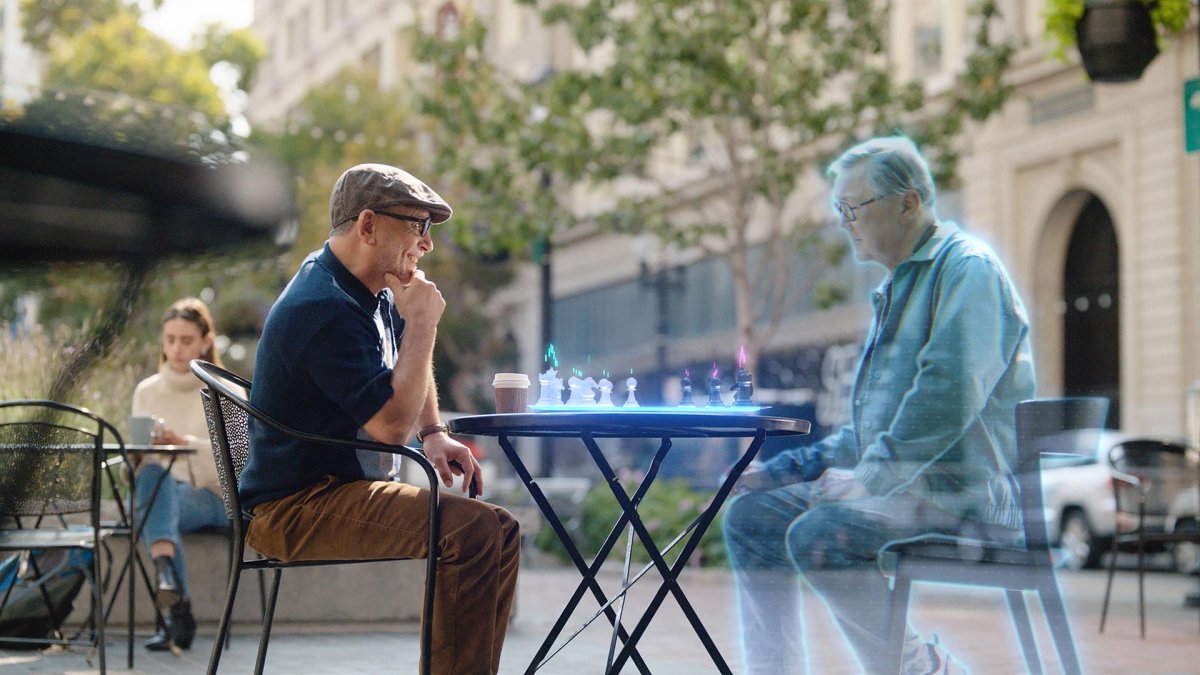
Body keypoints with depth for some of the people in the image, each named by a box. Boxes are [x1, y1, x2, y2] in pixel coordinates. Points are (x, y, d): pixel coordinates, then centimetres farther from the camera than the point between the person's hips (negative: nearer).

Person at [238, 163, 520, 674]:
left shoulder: (376, 292, 11)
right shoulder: (322, 310, -22)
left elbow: (408, 371, 30)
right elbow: (392, 425, -26)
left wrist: (434, 433, 13)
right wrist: (421, 325, -18)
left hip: (342, 486, 10)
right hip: (295, 509, -10)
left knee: (499, 530, 5)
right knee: (470, 532, -25)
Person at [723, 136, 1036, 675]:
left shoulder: (967, 267, -9)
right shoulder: (898, 287, 23)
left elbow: (950, 395, -23)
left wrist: (870, 478, -22)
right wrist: (788, 468, 16)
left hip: (964, 493, -10)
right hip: (905, 486, 10)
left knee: (817, 534, -29)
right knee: (751, 517, 4)